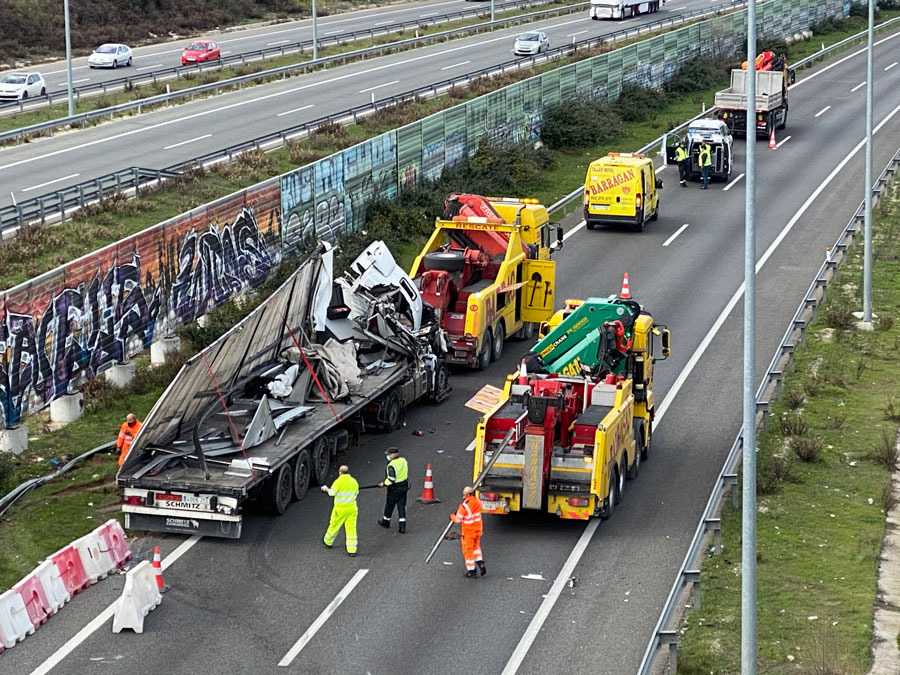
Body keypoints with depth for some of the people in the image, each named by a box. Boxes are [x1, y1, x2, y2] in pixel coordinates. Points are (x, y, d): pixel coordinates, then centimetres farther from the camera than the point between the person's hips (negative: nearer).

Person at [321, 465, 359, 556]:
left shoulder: (339, 482, -15)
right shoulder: (354, 481, 1)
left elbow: (331, 493, -16)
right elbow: (357, 494, 10)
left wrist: (326, 489, 3)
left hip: (340, 509, -3)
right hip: (352, 509, 3)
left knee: (334, 526, 16)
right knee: (351, 528, 3)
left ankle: (328, 542, 36)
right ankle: (352, 550, 0)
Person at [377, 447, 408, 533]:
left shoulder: (391, 465, -23)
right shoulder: (403, 460, 1)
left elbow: (391, 479, -26)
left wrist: (384, 483, -10)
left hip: (395, 488, -7)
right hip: (404, 486, 7)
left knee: (389, 505, 14)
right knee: (401, 506, 8)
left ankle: (386, 522, 34)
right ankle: (402, 527, 3)